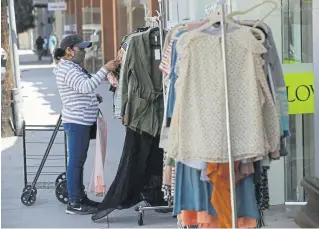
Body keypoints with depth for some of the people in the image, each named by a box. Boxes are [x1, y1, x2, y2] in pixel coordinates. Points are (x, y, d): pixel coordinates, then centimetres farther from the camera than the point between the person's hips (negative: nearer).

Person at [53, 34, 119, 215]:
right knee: (76, 161, -6)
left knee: (80, 161, 15)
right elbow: (86, 86, -29)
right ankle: (74, 203, -3)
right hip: (77, 122, -10)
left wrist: (94, 98, 10)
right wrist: (105, 69, -28)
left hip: (82, 121, 10)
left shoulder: (72, 67, 17)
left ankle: (81, 197, 22)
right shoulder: (66, 69, -16)